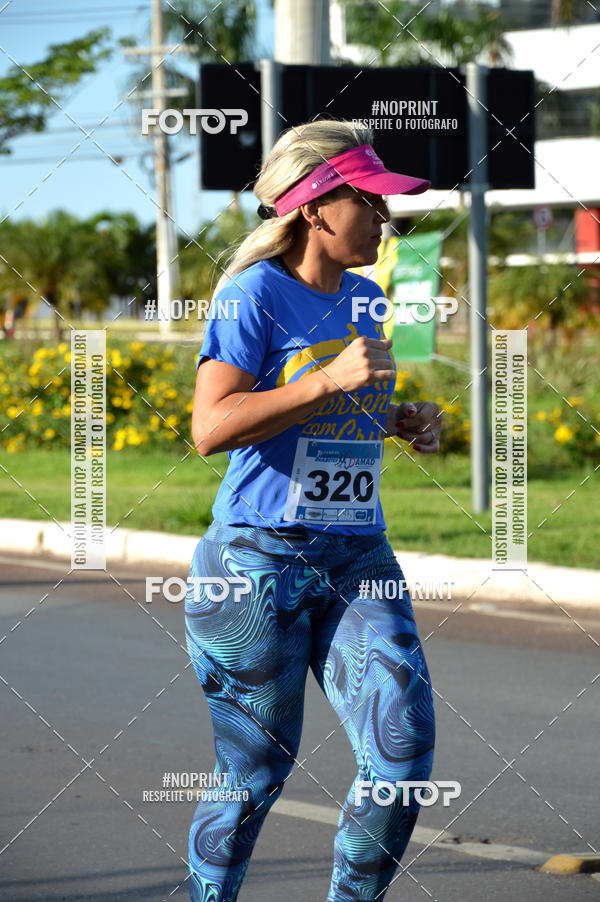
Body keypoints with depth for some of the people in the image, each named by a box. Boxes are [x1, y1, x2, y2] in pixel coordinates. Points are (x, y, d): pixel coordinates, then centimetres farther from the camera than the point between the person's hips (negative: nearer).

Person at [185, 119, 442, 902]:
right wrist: (332, 380, -23)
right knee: (257, 770, 4)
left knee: (404, 755, -8)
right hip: (256, 562, -6)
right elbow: (212, 427, -19)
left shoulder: (365, 300, 12)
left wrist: (404, 420, 7)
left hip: (359, 560, 6)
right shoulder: (253, 294, -9)